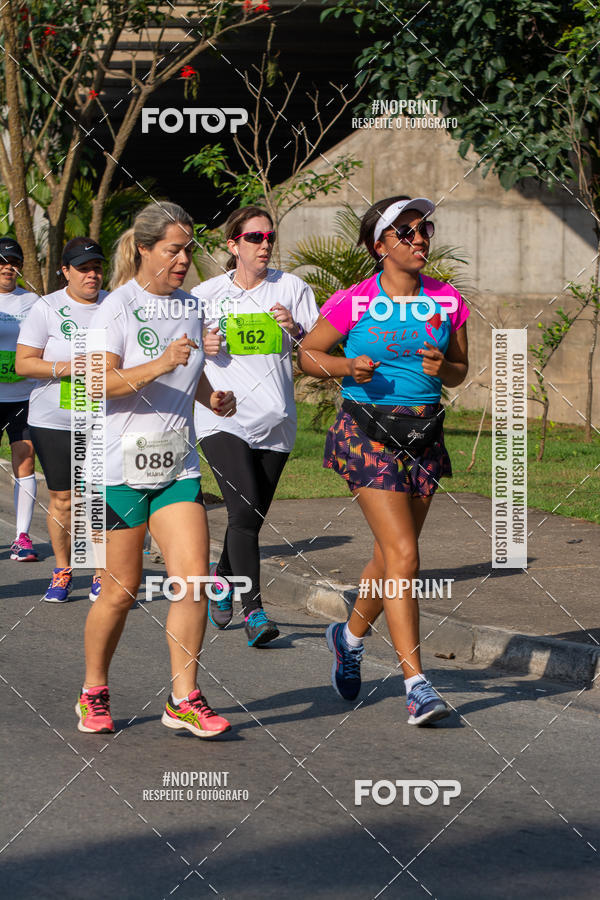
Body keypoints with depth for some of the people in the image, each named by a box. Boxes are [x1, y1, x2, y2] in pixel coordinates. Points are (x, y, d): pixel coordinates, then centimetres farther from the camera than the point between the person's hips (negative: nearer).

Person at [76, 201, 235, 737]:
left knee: (193, 579, -9)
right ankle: (93, 694, 22)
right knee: (122, 591, 2)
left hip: (177, 466, 5)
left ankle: (183, 700, -2)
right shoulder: (119, 308, -8)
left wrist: (212, 397, 6)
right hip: (121, 466, -5)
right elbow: (98, 382, -18)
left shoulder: (189, 306, 11)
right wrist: (160, 365, -28)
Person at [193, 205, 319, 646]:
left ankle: (222, 576, 39)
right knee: (245, 511, -17)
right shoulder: (207, 293, 6)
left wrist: (295, 330, -15)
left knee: (253, 516, 10)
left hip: (275, 422, 2)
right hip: (223, 416, -2)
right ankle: (254, 610, -16)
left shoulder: (292, 288, 7)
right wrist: (202, 347, -6)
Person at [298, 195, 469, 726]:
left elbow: (460, 370, 13)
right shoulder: (353, 303, -7)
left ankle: (350, 636, 42)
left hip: (424, 435, 5)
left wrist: (442, 369, -9)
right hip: (367, 434, -5)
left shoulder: (447, 300, 3)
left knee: (393, 554, 14)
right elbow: (308, 354, 4)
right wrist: (346, 367, -14)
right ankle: (416, 683, -15)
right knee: (403, 553, -15)